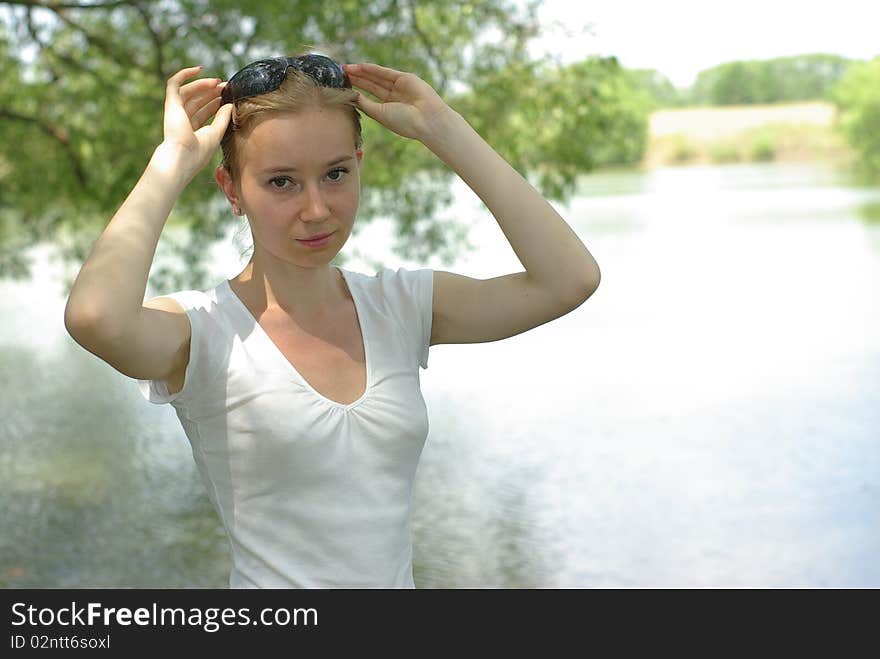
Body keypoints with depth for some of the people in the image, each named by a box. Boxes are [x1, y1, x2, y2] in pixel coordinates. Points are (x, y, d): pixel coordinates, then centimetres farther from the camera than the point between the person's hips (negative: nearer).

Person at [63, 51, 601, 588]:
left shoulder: (399, 306, 1)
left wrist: (442, 128, -6)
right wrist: (175, 160, -17)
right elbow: (96, 317, -31)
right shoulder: (202, 331, -10)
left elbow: (570, 279, -8)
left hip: (398, 577, 4)